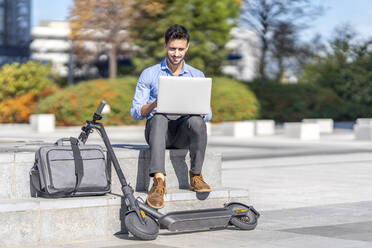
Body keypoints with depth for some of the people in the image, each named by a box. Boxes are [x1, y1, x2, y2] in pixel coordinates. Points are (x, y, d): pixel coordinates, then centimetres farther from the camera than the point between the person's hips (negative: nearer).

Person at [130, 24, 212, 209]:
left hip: (184, 133, 1)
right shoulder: (149, 75, 7)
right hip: (158, 130, -1)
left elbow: (208, 114, 7)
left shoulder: (197, 76, 13)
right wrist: (154, 104, -21)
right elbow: (135, 113, 1)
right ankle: (159, 182, -51)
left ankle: (196, 176, -19)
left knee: (196, 121, -34)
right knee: (159, 117, -37)